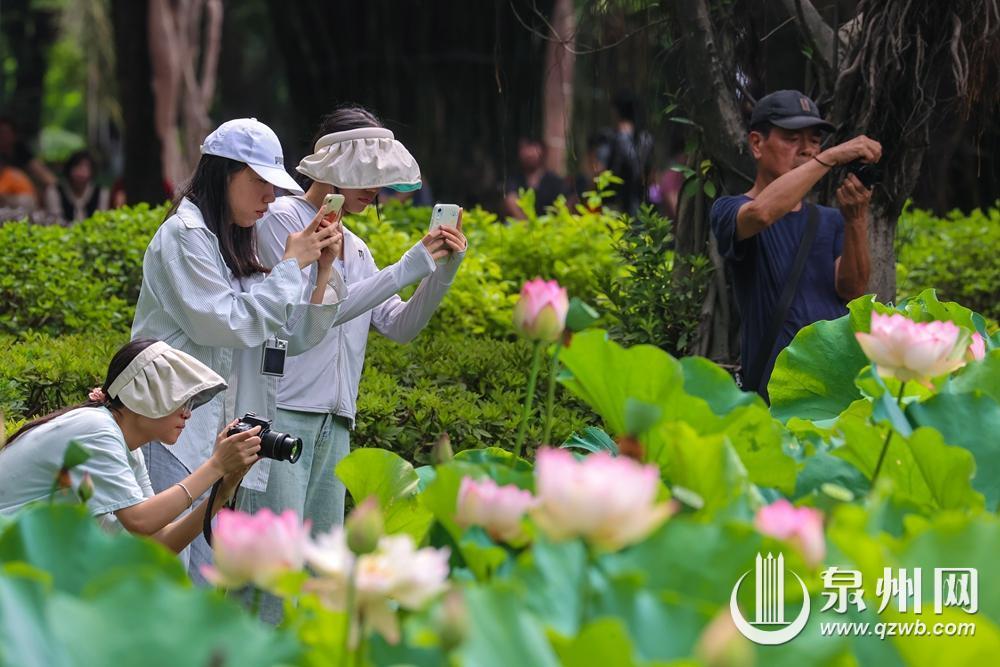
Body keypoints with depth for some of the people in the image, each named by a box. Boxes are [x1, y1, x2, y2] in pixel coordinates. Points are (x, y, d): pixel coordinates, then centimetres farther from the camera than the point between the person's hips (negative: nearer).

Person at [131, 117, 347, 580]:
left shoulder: (237, 245, 18)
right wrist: (290, 265, -7)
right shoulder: (184, 235, -6)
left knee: (207, 585, 7)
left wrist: (324, 270, 4)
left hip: (218, 436, 9)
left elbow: (291, 340, 16)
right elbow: (227, 324, -15)